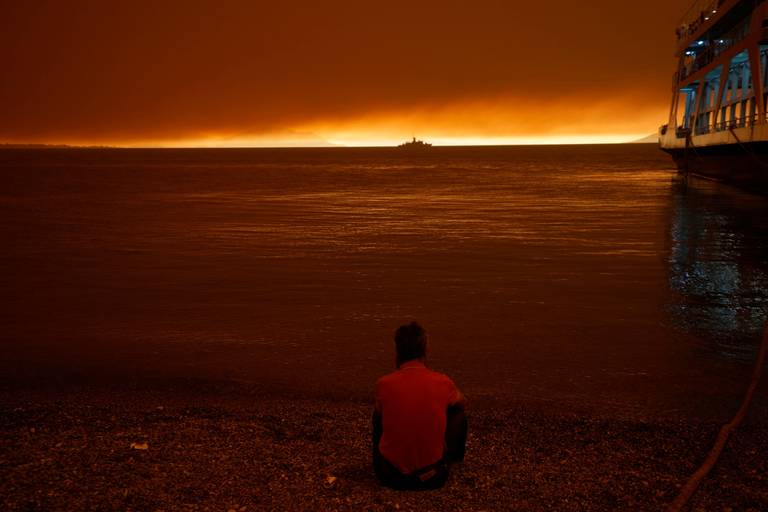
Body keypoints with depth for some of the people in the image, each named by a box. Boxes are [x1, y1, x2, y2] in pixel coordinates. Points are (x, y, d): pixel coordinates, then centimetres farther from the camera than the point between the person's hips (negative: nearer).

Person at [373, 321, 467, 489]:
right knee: (459, 414, 18)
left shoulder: (383, 384, -10)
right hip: (432, 477, -1)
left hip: (390, 476, 1)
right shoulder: (443, 382, -9)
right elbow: (463, 403, 16)